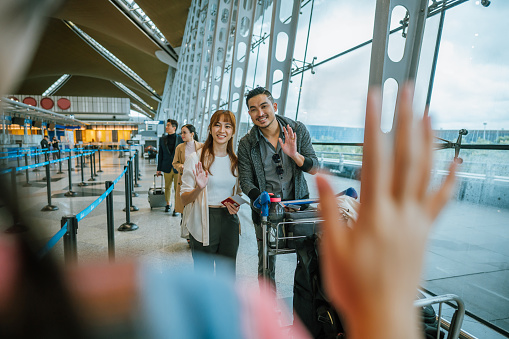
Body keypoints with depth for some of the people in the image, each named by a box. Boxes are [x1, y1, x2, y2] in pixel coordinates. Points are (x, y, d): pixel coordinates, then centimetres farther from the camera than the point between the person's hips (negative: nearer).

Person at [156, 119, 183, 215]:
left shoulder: (181, 139, -3)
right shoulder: (162, 139, 6)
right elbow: (160, 154, 9)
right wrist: (159, 169, 8)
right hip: (167, 168, 3)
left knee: (177, 188, 2)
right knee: (167, 187, 14)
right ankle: (168, 204, 33)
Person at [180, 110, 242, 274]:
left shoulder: (236, 161, 7)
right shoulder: (195, 159, -5)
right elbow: (184, 199, -5)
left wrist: (236, 205, -2)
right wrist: (198, 188, -25)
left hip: (229, 220, 4)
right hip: (203, 222, -3)